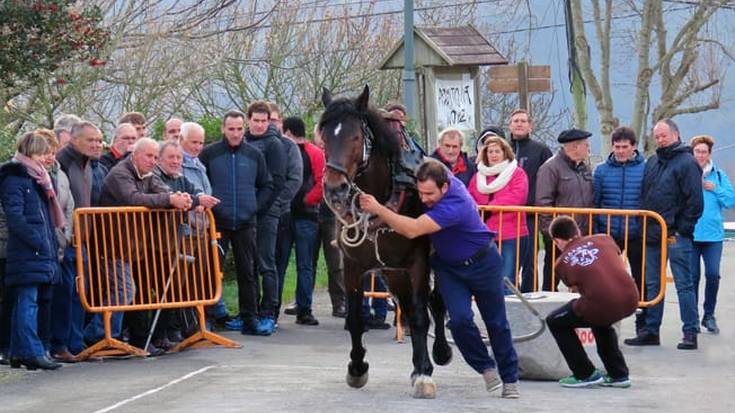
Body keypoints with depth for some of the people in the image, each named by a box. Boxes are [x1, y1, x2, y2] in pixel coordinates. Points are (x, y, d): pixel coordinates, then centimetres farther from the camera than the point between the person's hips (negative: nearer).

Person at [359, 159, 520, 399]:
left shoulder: (454, 205, -38)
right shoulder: (441, 175, -16)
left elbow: (413, 230, -45)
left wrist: (378, 210, -44)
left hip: (482, 263, -6)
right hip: (448, 267, 6)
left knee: (496, 323, 7)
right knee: (460, 319, -13)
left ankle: (510, 379, 22)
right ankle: (486, 368, 9)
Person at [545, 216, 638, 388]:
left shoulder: (562, 262, 11)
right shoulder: (603, 239, 17)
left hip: (601, 305, -5)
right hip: (630, 300, 5)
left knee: (555, 322, 21)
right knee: (600, 322, 38)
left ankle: (586, 375, 19)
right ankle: (619, 375, 34)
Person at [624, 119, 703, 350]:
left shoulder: (687, 163, -7)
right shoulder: (652, 163, 16)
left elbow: (695, 201, -11)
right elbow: (644, 196, 21)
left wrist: (682, 230, -12)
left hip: (676, 236, -7)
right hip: (652, 235, 7)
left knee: (684, 285, -3)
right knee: (652, 285, 10)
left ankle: (690, 333, 1)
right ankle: (650, 331, 17)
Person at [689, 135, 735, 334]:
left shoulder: (719, 175, 8)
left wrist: (716, 189, -7)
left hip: (713, 235, 1)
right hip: (689, 234, -1)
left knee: (713, 274, -4)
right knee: (692, 276, 3)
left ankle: (709, 315, 11)